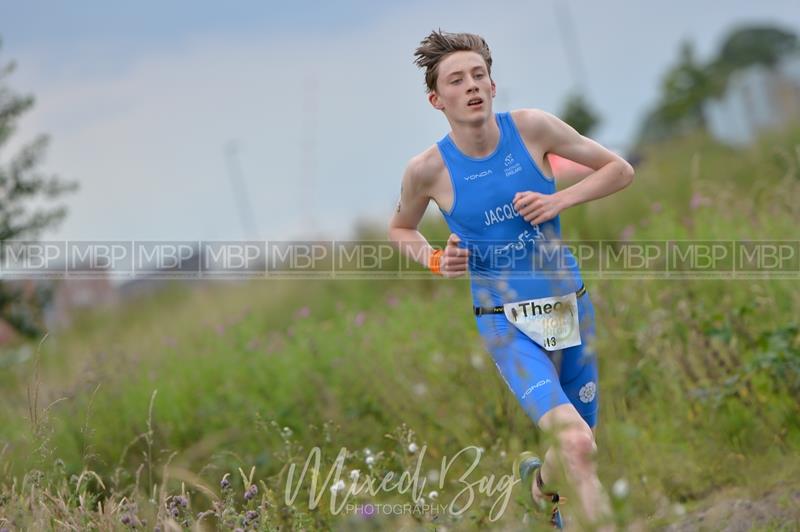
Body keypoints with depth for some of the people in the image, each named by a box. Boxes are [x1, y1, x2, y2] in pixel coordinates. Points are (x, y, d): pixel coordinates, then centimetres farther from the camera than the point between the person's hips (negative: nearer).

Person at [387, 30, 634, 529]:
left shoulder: (532, 127, -8)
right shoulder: (428, 169, -9)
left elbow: (621, 170, 1)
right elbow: (400, 230, 12)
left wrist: (560, 199, -14)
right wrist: (435, 259, -8)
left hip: (571, 304, 3)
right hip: (505, 320, -3)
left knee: (580, 446, 17)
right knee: (578, 445, -25)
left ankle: (542, 479, 50)